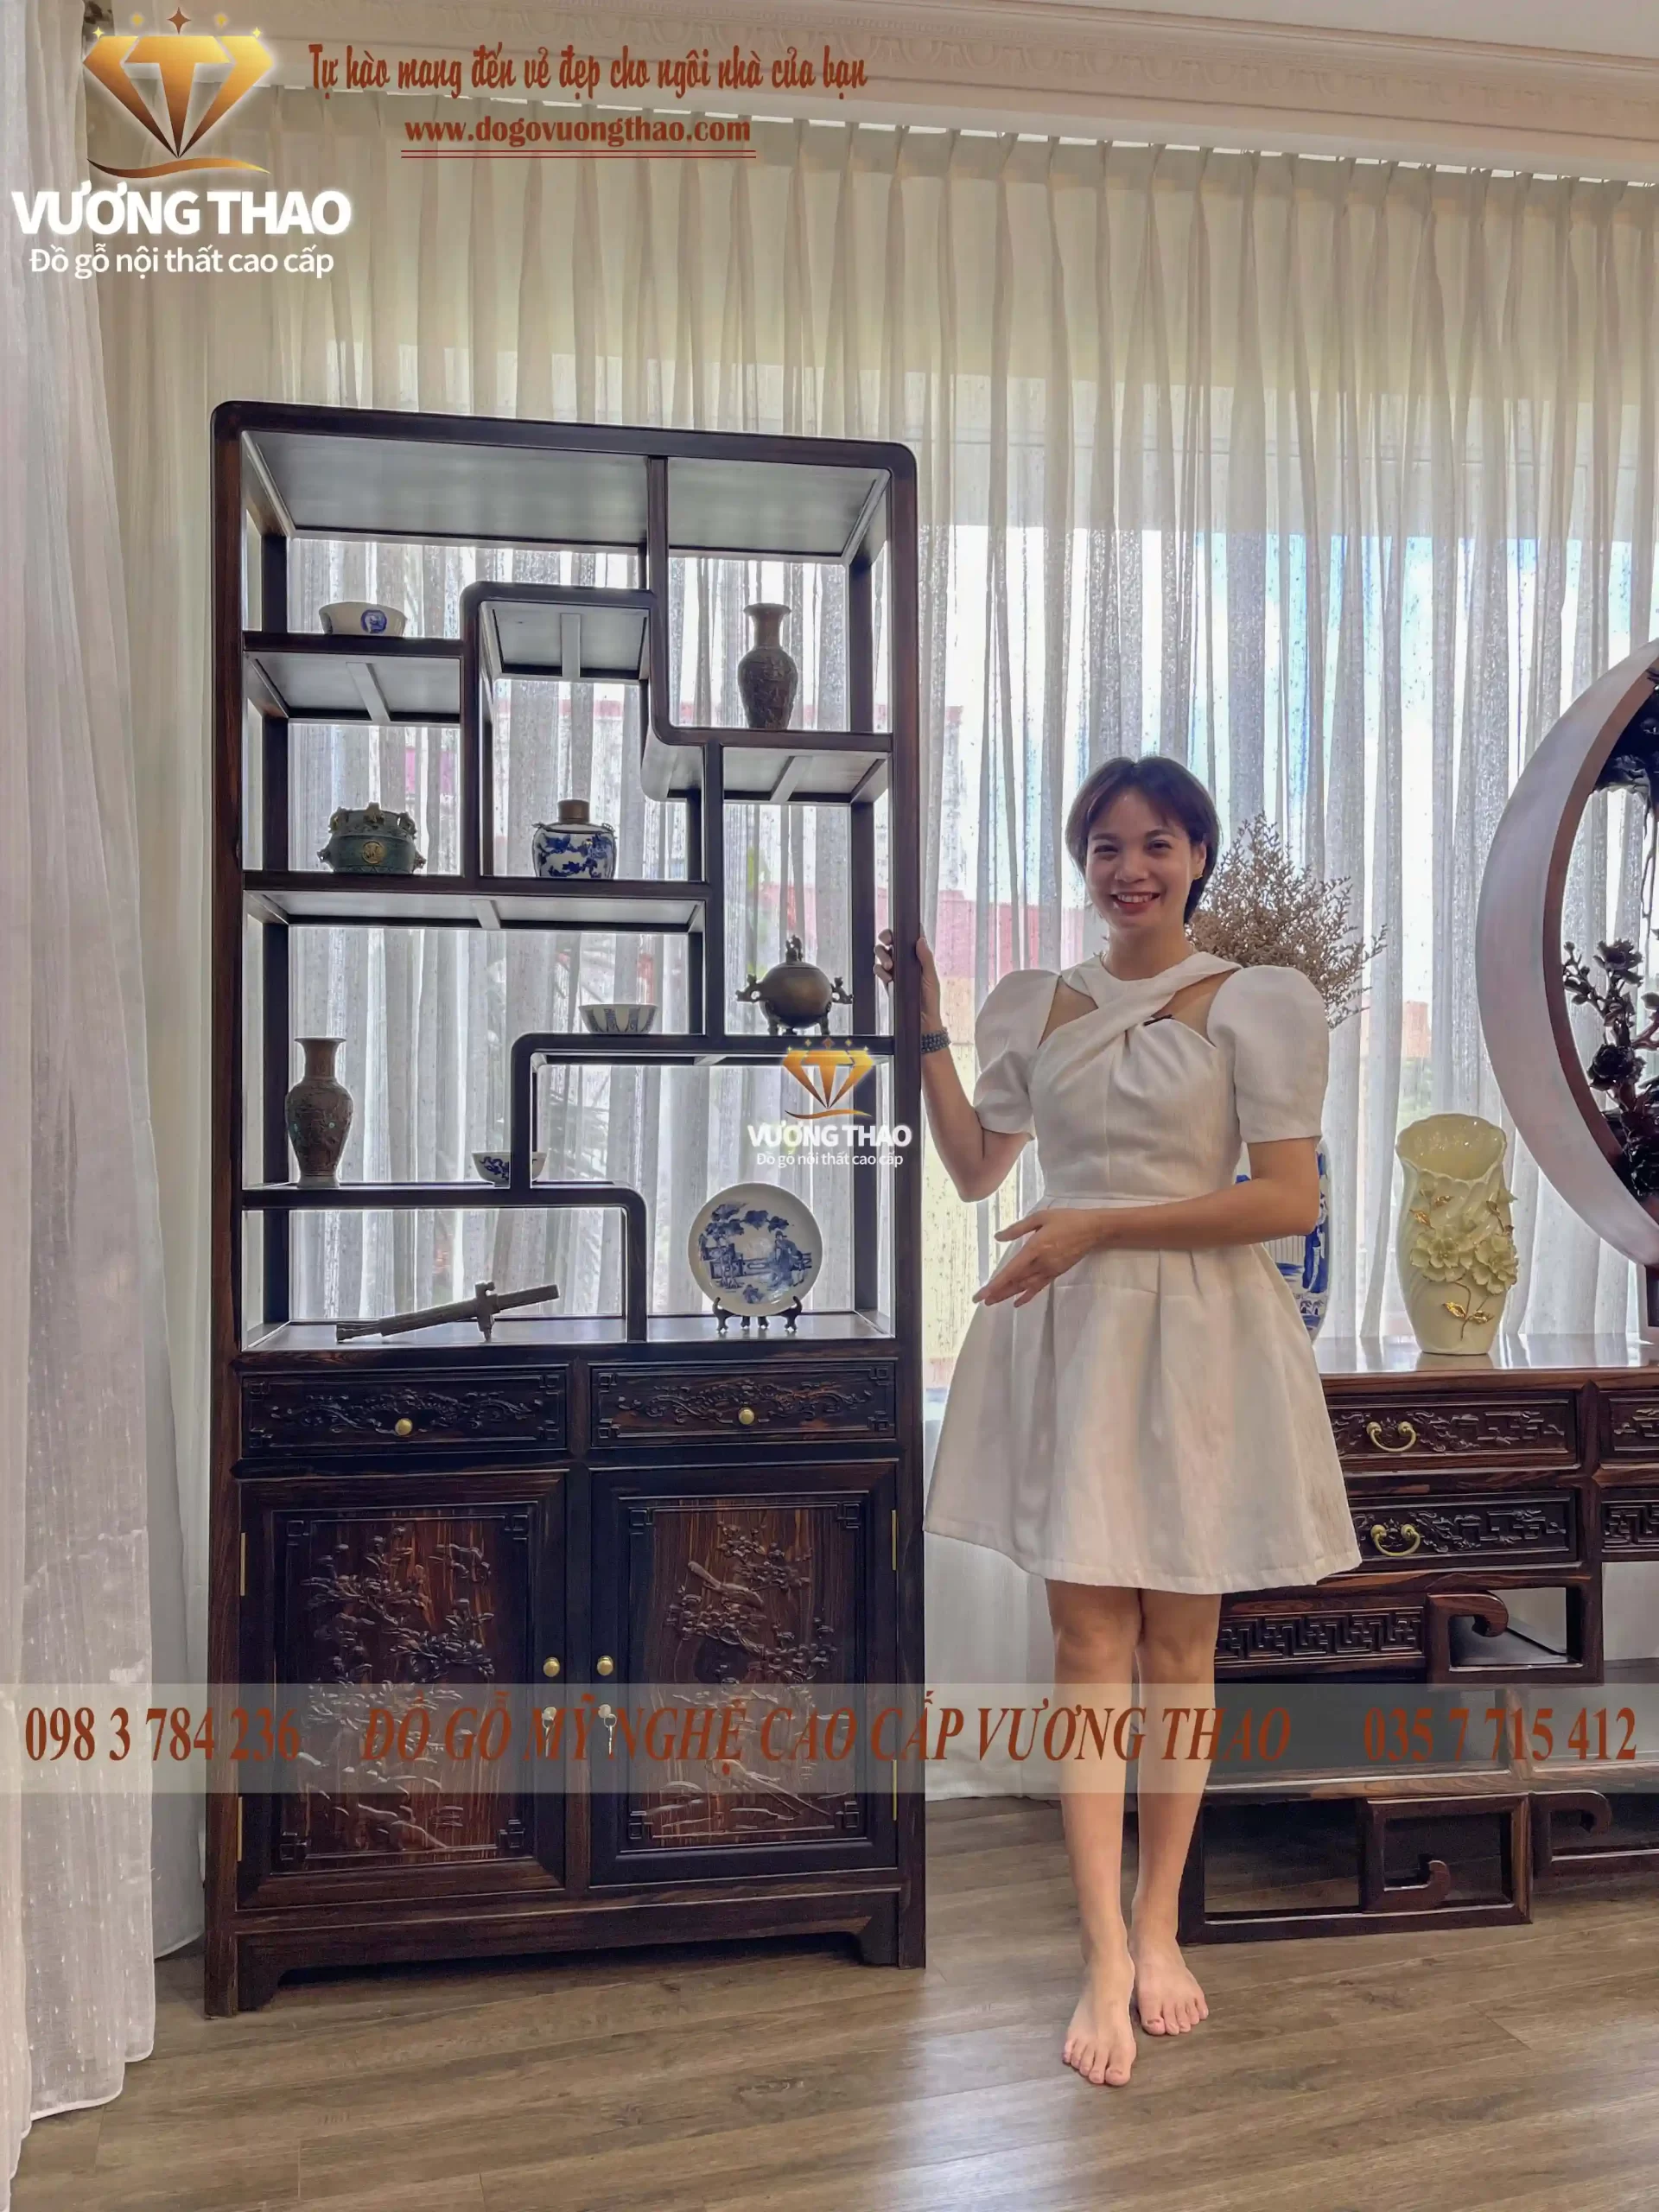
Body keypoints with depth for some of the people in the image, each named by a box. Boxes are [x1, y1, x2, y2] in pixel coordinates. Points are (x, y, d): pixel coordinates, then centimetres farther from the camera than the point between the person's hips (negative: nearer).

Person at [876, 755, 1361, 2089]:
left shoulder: (1258, 1005, -2)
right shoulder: (1032, 1006, 10)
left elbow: (1290, 1200, -9)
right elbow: (975, 1169, 13)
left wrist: (1101, 1226, -14)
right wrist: (925, 1030, 5)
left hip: (1200, 1341, -2)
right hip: (1068, 1338, 2)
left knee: (1180, 1646, 9)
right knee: (1090, 1643, 2)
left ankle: (1158, 1923, 27)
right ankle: (1107, 1959, 10)